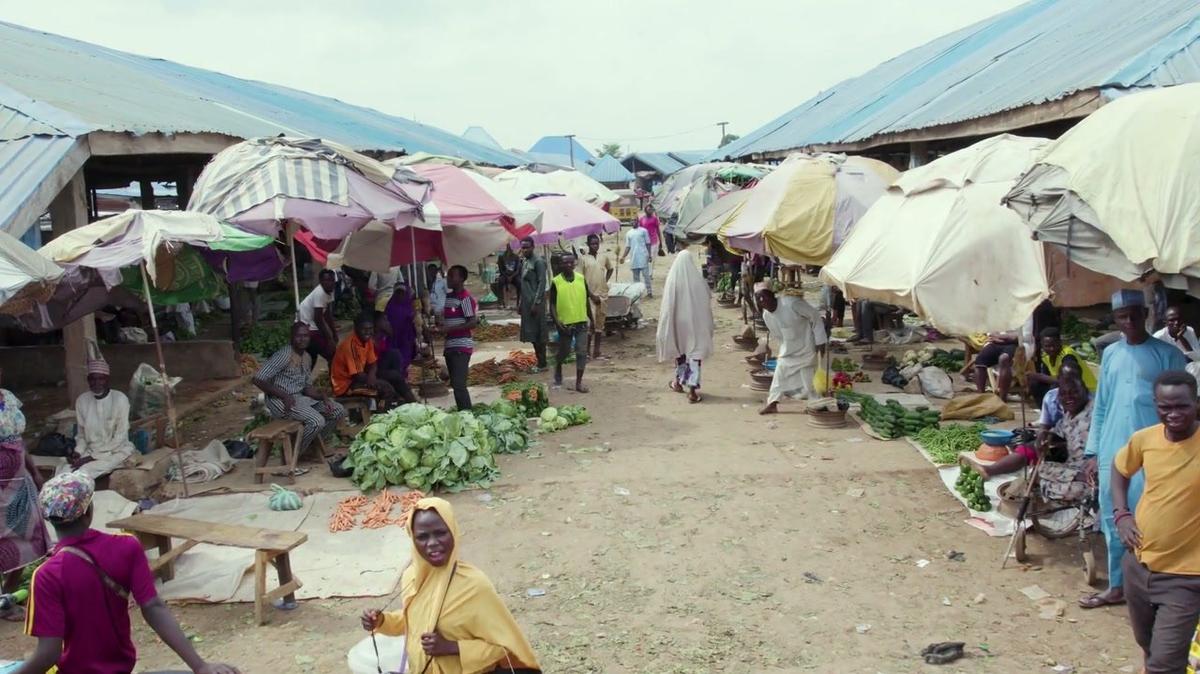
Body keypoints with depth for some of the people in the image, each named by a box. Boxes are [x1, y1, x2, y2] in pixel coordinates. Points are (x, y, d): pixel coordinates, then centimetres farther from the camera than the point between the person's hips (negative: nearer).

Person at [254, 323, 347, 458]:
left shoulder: (305, 357, 10)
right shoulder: (284, 355, -16)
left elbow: (306, 386, 12)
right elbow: (258, 379, -20)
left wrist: (324, 397, -7)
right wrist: (284, 396, -22)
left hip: (300, 397, 9)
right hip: (281, 401, -8)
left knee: (339, 411, 1)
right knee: (317, 421, -28)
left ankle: (312, 441, 11)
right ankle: (293, 454, -9)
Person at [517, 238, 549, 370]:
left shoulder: (538, 261, -10)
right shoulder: (524, 262, 16)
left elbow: (542, 283, -15)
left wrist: (536, 303, -19)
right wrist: (520, 303, 15)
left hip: (535, 303, -8)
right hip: (526, 303, 8)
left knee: (538, 334, -5)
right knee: (532, 334, 10)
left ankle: (542, 364, 0)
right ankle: (540, 361, 16)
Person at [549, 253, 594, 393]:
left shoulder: (581, 279, 0)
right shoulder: (556, 282, -8)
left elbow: (587, 299, 10)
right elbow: (552, 304, -6)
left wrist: (591, 318, 12)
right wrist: (556, 321, -19)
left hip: (581, 322, 2)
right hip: (565, 323, -2)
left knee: (582, 352, -3)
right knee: (564, 351, 12)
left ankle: (579, 382, 4)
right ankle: (558, 369, 43)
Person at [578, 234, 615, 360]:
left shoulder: (604, 256, 6)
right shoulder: (583, 258, -6)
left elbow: (611, 269, 24)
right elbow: (581, 279, -8)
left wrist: (605, 282, 9)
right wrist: (592, 295, -11)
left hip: (603, 294, 5)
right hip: (590, 295, -5)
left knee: (600, 323, 10)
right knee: (590, 323, -9)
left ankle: (596, 351, 18)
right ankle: (587, 350, 2)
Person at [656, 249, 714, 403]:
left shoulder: (672, 279, -11)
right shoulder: (698, 278, -10)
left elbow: (667, 306, -8)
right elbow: (707, 301, -2)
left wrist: (663, 329, 0)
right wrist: (708, 325, 10)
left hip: (678, 321, 1)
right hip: (696, 321, -1)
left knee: (679, 349, 22)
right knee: (695, 351, 2)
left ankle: (679, 381, 37)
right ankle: (693, 388, -4)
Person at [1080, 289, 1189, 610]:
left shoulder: (1168, 355, -2)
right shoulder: (1110, 354, 12)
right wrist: (1093, 451, 10)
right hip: (1111, 454, 5)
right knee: (1113, 522, 11)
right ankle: (1117, 586, 24)